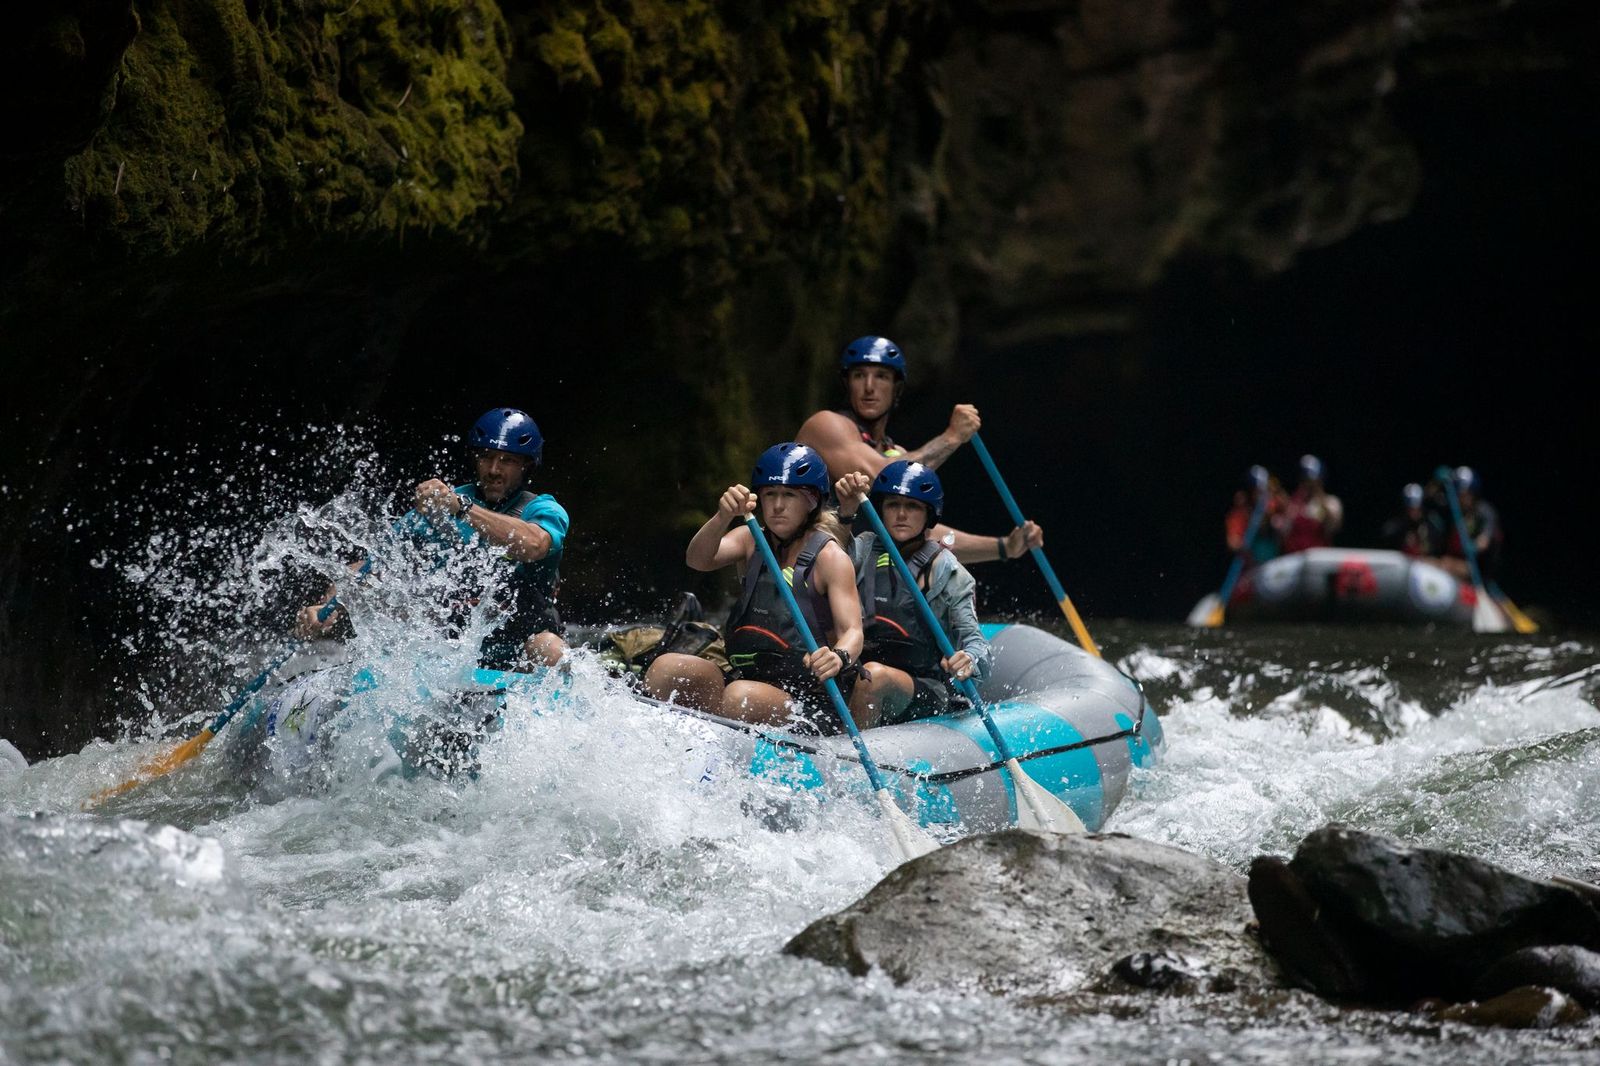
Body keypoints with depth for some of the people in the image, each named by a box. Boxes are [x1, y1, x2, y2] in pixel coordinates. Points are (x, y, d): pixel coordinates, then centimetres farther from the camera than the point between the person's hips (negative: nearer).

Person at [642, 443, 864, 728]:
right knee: (666, 667, -17)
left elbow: (852, 630, -16)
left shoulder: (829, 557, -5)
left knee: (743, 696, -36)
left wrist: (840, 657, -41)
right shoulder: (752, 540, 11)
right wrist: (723, 517, -28)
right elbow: (698, 560, -7)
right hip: (746, 678, 6)